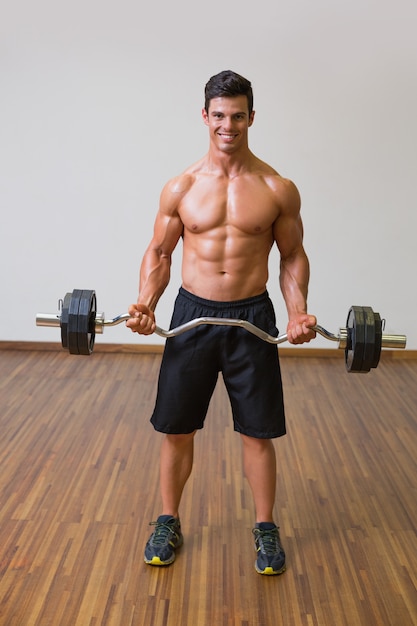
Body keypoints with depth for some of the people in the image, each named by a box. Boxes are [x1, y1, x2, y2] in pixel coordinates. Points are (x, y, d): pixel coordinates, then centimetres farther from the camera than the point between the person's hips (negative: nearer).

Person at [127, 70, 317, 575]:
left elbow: (292, 256, 5)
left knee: (258, 433, 7)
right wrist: (145, 303, -11)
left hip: (252, 318, 0)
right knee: (176, 430, 9)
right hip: (192, 315, 1)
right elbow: (159, 252, 5)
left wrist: (298, 311, -10)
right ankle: (168, 522, 30)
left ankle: (265, 528, 28)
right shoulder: (180, 188, -1)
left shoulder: (278, 189, -2)